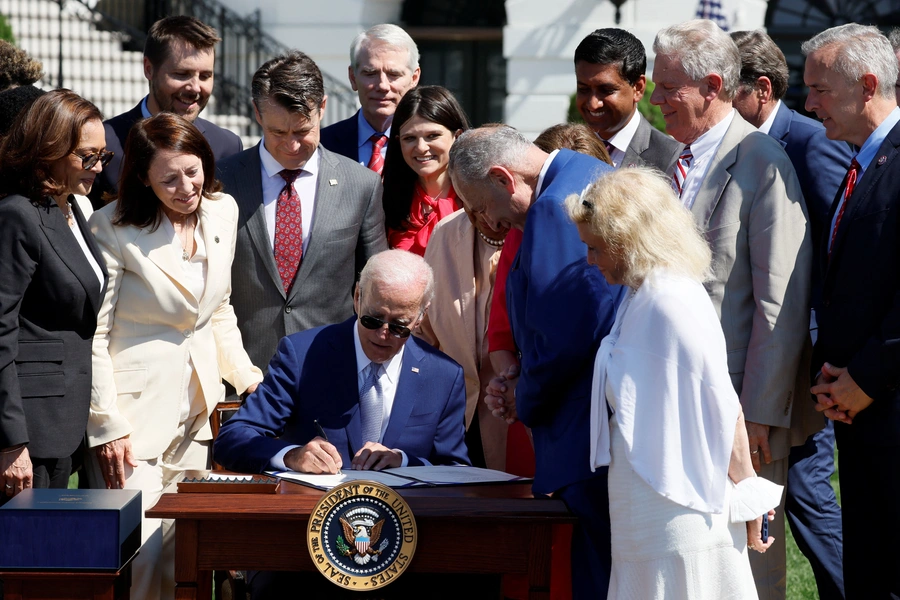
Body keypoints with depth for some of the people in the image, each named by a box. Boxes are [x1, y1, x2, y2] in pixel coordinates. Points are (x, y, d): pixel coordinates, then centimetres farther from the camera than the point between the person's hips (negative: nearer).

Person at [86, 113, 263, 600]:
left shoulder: (223, 212, 7)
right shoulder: (115, 228, -12)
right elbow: (93, 334, -10)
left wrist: (245, 375, 6)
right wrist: (106, 426, -13)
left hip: (196, 409, 6)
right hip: (137, 414, -6)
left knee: (183, 555, 5)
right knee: (141, 553, -10)